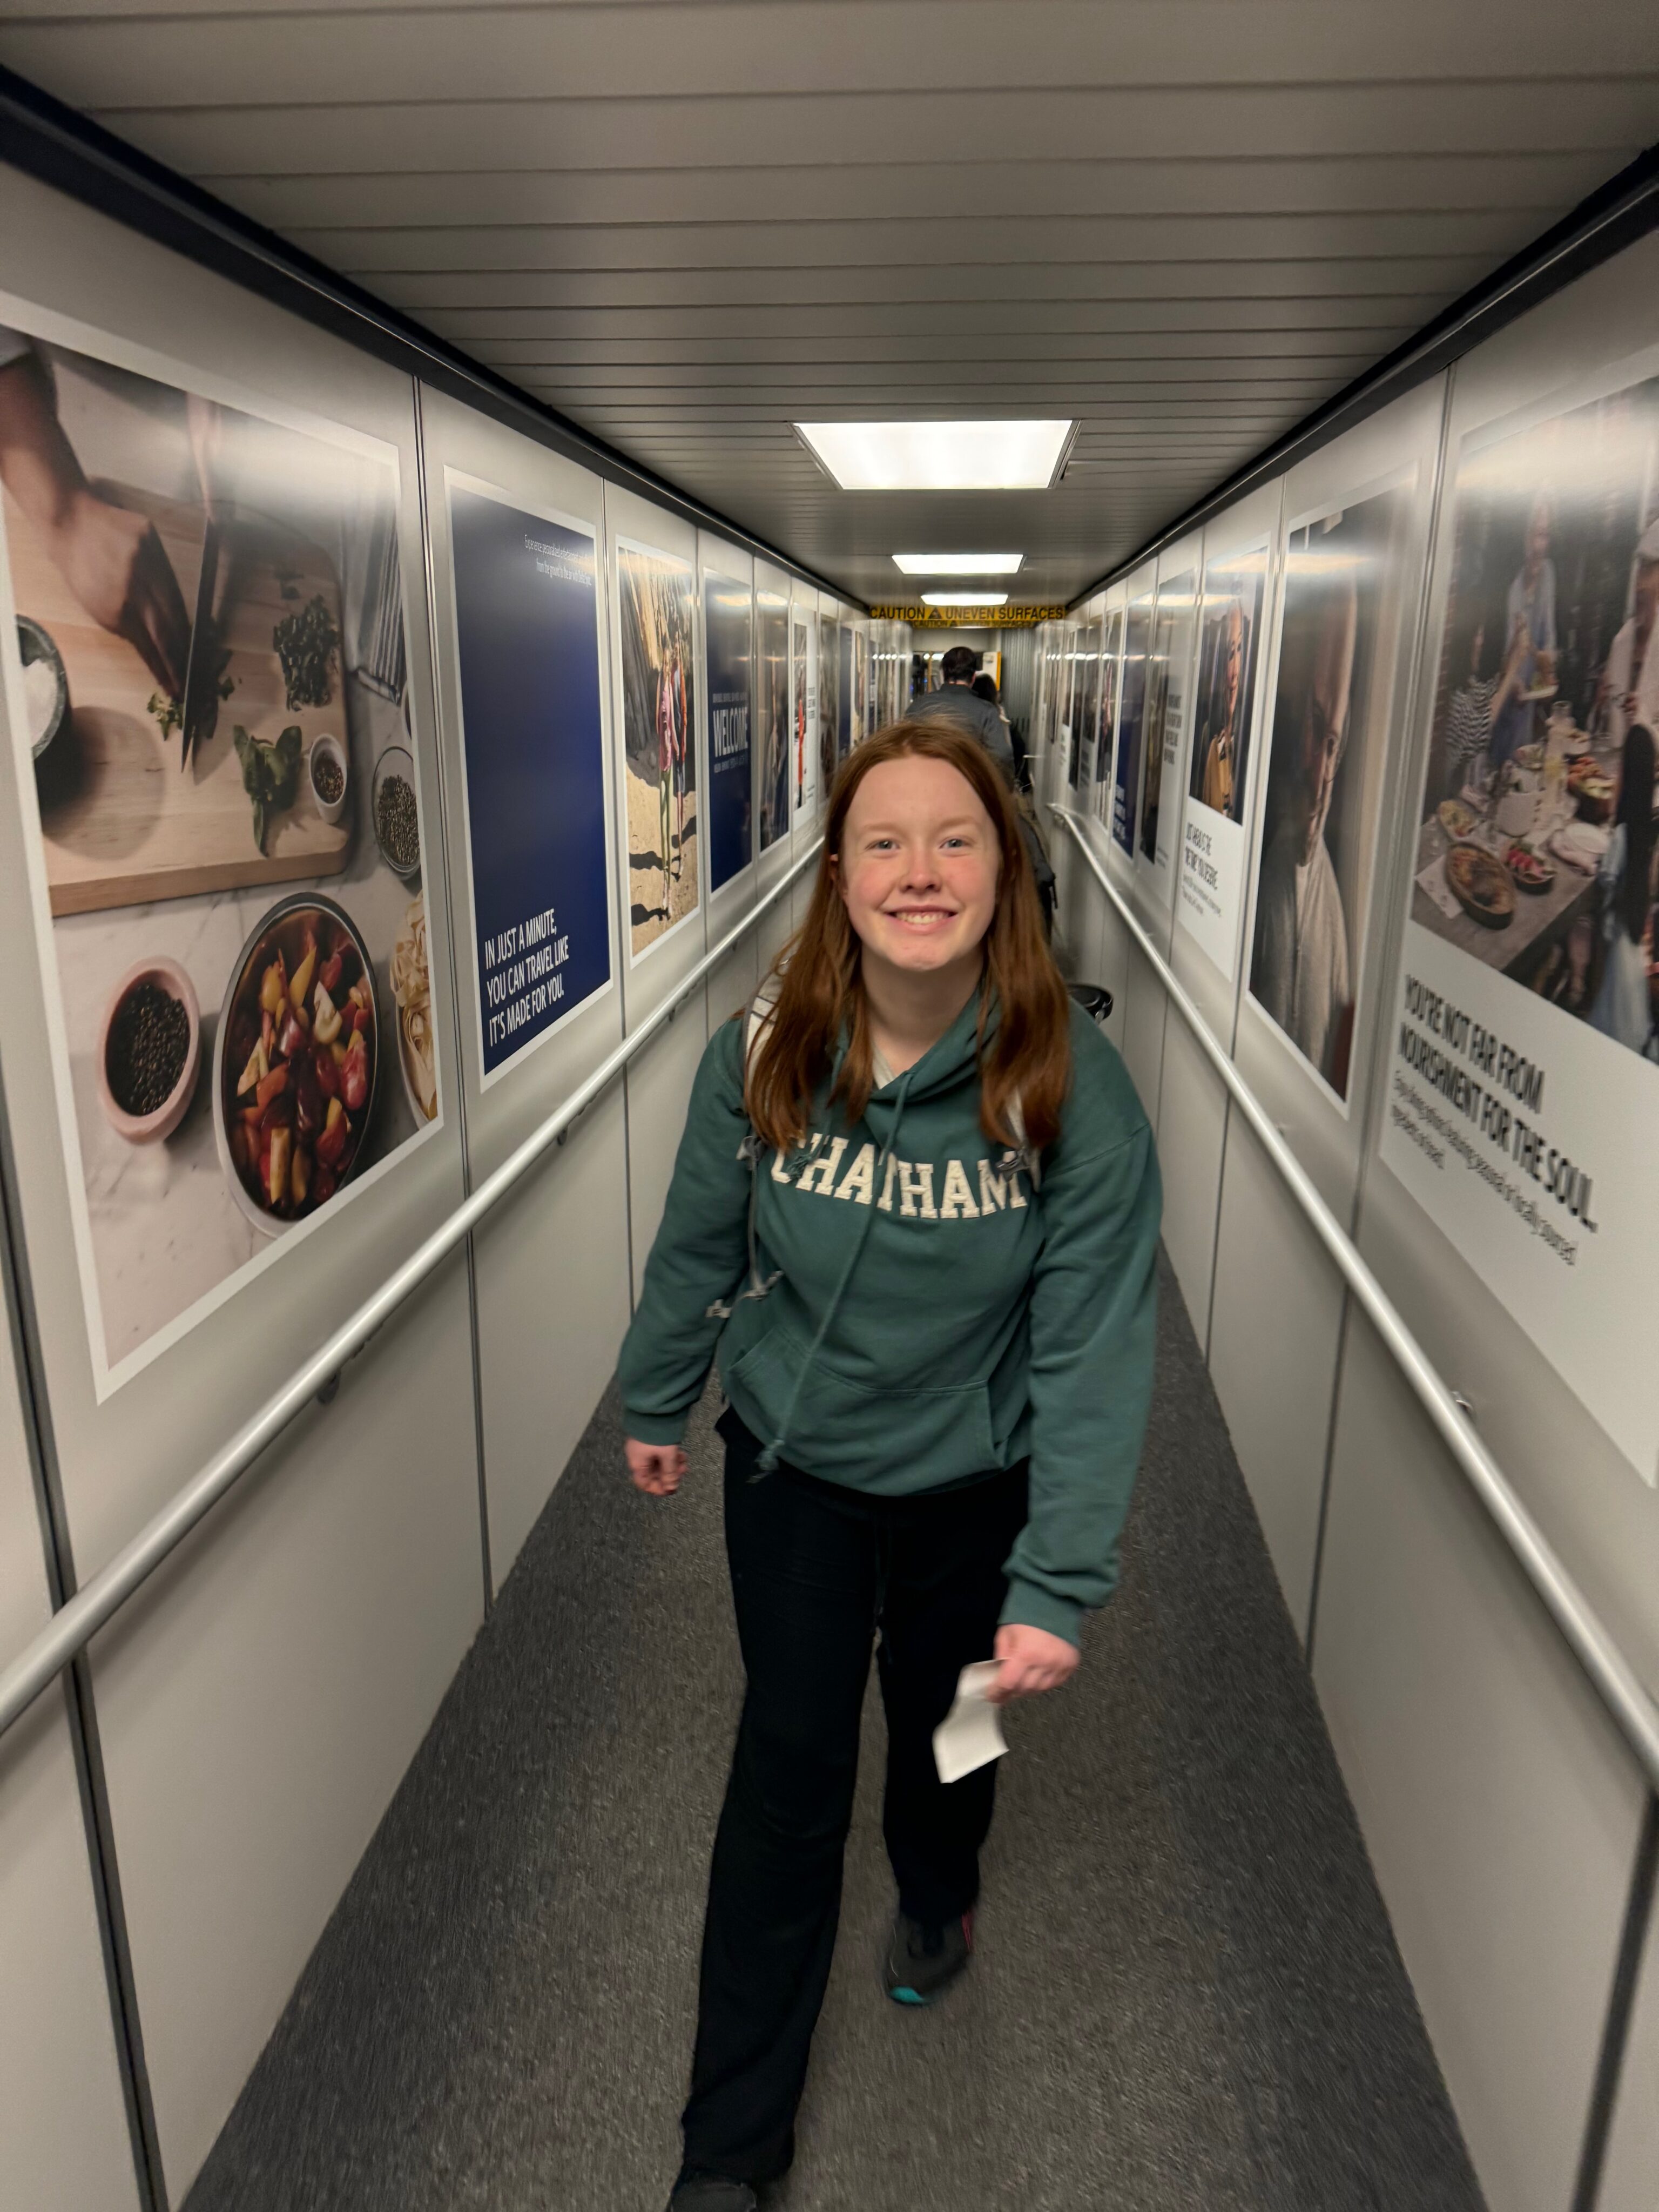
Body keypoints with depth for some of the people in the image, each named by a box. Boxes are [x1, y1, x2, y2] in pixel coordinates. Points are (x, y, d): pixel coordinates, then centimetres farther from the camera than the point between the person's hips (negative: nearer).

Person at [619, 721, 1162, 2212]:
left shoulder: (1072, 1087, -24)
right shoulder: (764, 1053, -19)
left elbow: (1093, 1348, -23)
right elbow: (700, 1244, -2)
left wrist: (1058, 1584, -25)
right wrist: (658, 1402, 11)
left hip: (969, 1478, 0)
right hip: (792, 1465, 1)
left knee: (944, 1719, 23)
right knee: (789, 1768, 9)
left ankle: (939, 1897, 61)